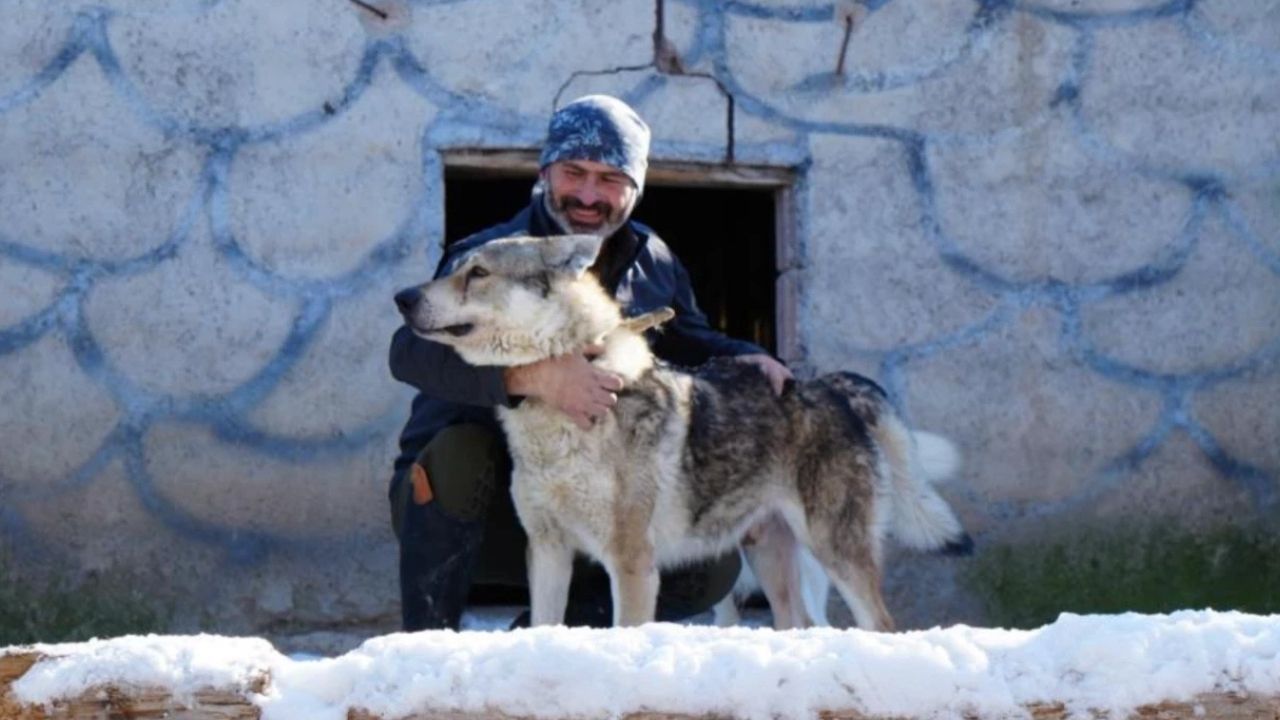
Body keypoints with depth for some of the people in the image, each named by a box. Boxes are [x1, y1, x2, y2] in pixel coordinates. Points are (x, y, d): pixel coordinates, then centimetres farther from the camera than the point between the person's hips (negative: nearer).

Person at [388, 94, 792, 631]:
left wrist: (743, 359, -2)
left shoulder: (654, 269, 3)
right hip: (457, 507, -5)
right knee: (461, 451, -38)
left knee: (713, 568, -11)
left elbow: (689, 342, 23)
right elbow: (411, 351, -34)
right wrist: (533, 376, -49)